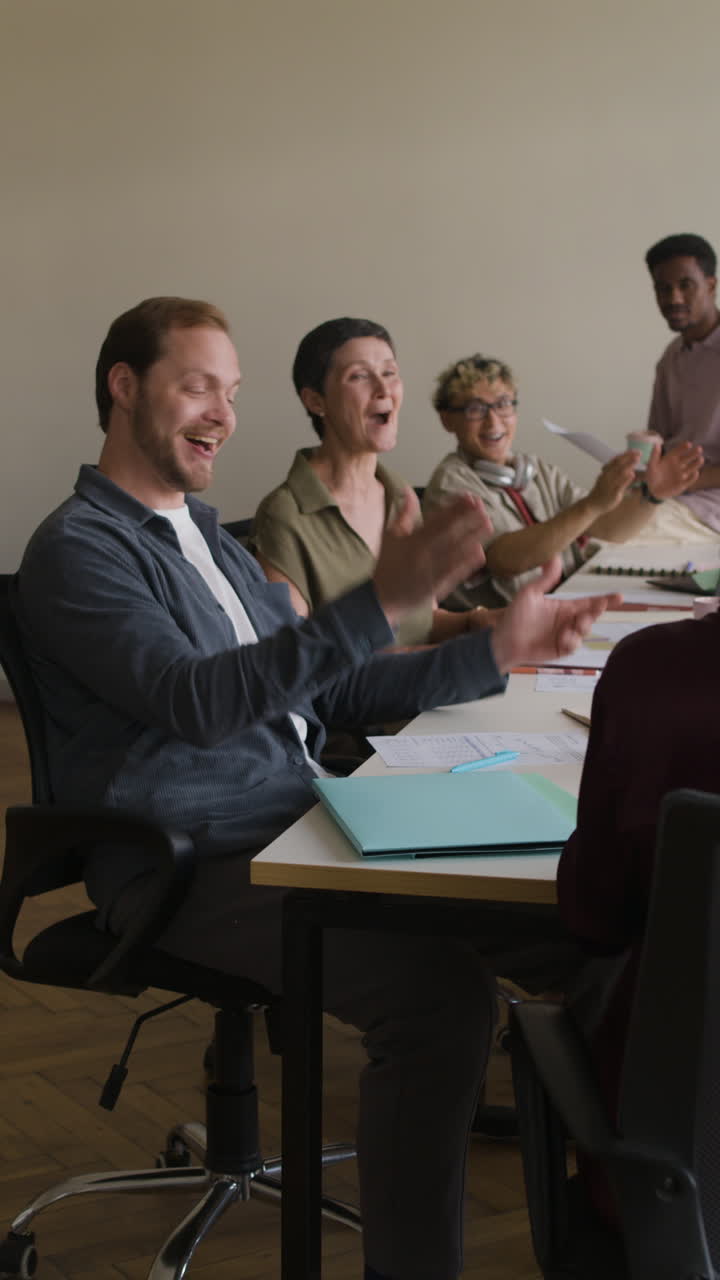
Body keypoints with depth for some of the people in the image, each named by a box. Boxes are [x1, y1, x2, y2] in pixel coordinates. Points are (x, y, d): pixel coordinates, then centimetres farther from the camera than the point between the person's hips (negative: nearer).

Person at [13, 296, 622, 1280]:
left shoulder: (209, 536, 20)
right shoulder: (78, 549, -8)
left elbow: (332, 688, 22)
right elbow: (198, 700, -24)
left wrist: (494, 652, 11)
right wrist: (381, 602, -32)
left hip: (295, 827, 9)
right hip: (190, 868, -8)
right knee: (436, 984, -28)